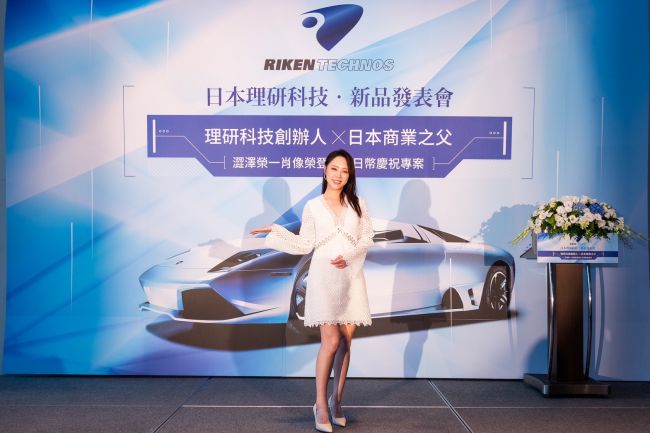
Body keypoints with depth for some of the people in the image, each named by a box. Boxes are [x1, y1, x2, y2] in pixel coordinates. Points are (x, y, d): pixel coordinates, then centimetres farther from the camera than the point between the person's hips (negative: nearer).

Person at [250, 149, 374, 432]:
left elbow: (367, 239, 5)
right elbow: (306, 244, 4)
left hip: (351, 278, 3)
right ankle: (320, 405, 2)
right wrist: (276, 231, -2)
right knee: (331, 341, -10)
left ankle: (336, 400, 18)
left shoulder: (358, 204, 8)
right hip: (324, 277, -2)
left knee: (346, 340, 4)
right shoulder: (313, 207, 4)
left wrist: (348, 257, -11)